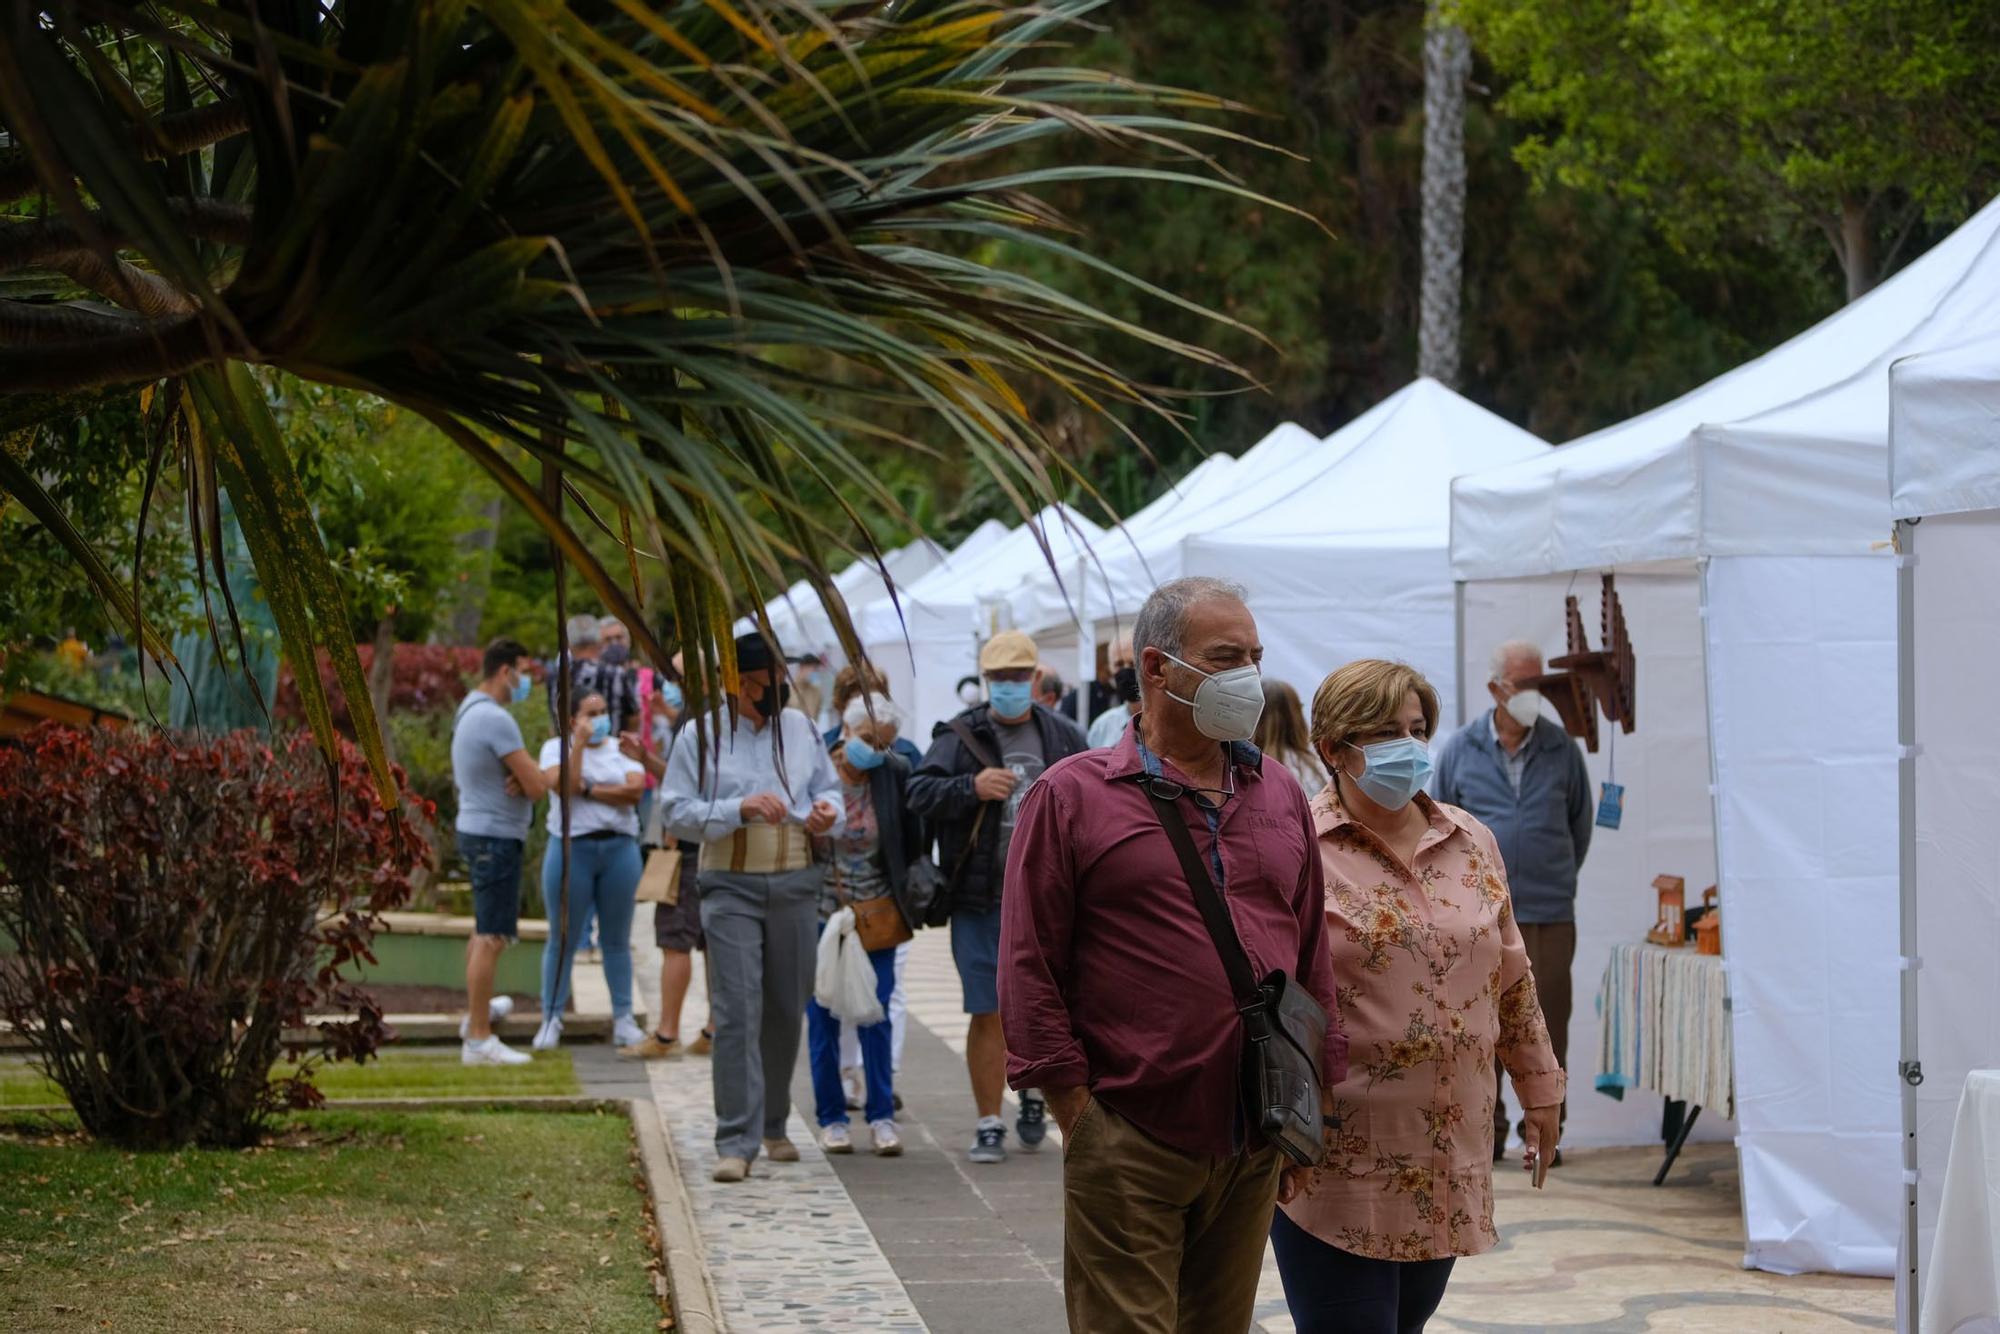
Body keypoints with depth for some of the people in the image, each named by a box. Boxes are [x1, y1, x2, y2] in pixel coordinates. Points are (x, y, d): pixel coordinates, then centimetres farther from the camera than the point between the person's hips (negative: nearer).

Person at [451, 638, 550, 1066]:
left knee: (486, 930, 26)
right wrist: (527, 780, 1)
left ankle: (478, 1011, 41)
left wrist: (520, 778, -4)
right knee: (491, 937, -10)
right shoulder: (497, 719, -21)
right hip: (496, 835, -11)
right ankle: (478, 1040, -11)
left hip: (476, 828, 11)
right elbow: (537, 787, -22)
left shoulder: (469, 710, 11)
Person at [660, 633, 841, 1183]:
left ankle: (773, 1126, 26)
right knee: (737, 1013, -11)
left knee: (787, 1011, 10)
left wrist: (827, 812, -5)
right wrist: (739, 810, -19)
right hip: (731, 887, -4)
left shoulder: (801, 729, 10)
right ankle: (737, 1141, -12)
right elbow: (674, 811, -6)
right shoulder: (704, 735, -1)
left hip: (795, 885, 4)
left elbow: (830, 789, 20)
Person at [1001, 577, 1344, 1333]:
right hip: (1130, 1148, -5)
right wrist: (1078, 1117, -9)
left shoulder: (1280, 797, 13)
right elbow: (1030, 966, -5)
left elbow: (1312, 958, 17)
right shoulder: (1072, 797, -3)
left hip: (1254, 1152, 5)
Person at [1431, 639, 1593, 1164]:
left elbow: (1579, 821, 19)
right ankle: (1486, 1131, 9)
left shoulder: (1562, 750, 6)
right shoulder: (1460, 750, 4)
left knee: (1546, 1024, -1)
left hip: (1549, 913, 0)